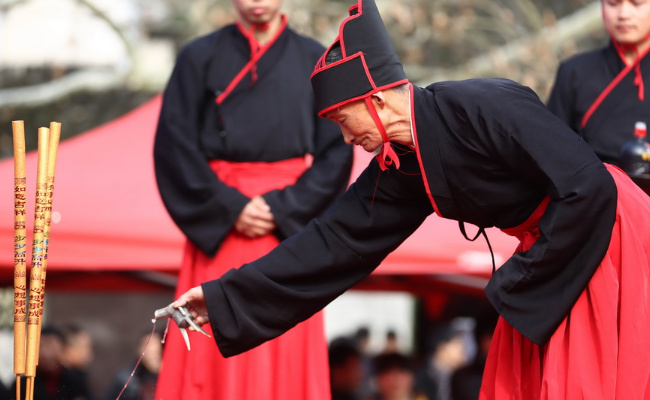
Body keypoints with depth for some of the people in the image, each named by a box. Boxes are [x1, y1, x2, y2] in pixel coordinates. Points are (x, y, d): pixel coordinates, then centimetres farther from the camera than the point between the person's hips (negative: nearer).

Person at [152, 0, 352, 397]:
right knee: (216, 348, -4)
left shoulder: (314, 60, 7)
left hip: (288, 225, 1)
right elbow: (175, 145, 0)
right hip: (219, 229, 0)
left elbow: (337, 151, 2)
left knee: (286, 356, -2)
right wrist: (228, 208, -10)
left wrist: (284, 209, -9)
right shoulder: (200, 57, 5)